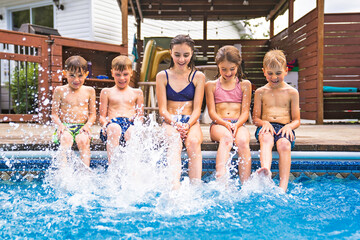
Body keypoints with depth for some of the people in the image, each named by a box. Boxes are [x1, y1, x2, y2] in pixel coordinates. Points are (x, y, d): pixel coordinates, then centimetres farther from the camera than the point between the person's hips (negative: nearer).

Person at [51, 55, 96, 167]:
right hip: (65, 126, 0)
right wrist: (60, 125, -15)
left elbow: (92, 114, 10)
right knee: (66, 138, -33)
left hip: (82, 127, 1)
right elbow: (54, 113, 5)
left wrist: (88, 125, -10)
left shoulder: (89, 91, 9)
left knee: (83, 140, -32)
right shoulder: (60, 91, 5)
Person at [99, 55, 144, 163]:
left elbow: (140, 115, 18)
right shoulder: (106, 92, 19)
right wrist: (105, 124, -10)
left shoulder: (137, 93, 22)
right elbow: (102, 116, 14)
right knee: (114, 128, -38)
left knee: (132, 131, -38)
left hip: (130, 124, 0)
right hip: (112, 123, 0)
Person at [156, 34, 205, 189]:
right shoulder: (162, 76, 9)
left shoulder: (198, 77, 9)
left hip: (191, 122, 1)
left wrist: (188, 125, -18)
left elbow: (197, 109, 3)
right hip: (170, 122, -1)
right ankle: (174, 186, -54)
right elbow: (162, 109, 3)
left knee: (193, 142, -34)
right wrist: (175, 123, -18)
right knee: (174, 141, -35)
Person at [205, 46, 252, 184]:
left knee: (243, 141, -35)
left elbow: (245, 111, 7)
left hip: (238, 124, 1)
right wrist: (225, 123, -16)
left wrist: (236, 125, -15)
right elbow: (212, 112, 5)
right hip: (218, 125, -1)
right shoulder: (211, 85, 13)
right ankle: (221, 178, -56)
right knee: (226, 138, -38)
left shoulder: (244, 85, 15)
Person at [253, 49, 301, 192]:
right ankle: (265, 170, -62)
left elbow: (297, 120, 10)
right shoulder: (260, 92, 14)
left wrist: (289, 126, -13)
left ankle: (283, 187, -42)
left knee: (284, 144, -34)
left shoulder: (292, 92, 11)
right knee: (266, 139, -36)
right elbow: (256, 118, 12)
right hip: (266, 127, 1)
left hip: (284, 128, 0)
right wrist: (264, 123, -11)